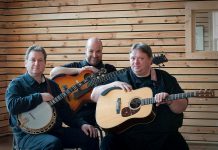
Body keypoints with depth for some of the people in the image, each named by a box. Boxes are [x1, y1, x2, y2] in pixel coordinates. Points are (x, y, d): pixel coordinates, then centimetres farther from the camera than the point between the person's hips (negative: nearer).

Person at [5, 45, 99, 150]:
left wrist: (81, 124, -1)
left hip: (54, 131, 6)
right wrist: (40, 97, -18)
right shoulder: (17, 84, -2)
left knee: (90, 137, -8)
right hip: (28, 135, -6)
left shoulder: (52, 85, 15)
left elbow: (64, 110, 14)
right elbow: (12, 105, -22)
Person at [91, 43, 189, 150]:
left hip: (162, 135, 0)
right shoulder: (122, 78, 11)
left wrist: (169, 101, -17)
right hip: (127, 134, 0)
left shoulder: (165, 79, 9)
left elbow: (182, 107, 4)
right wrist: (114, 84, -5)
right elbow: (94, 96, 9)